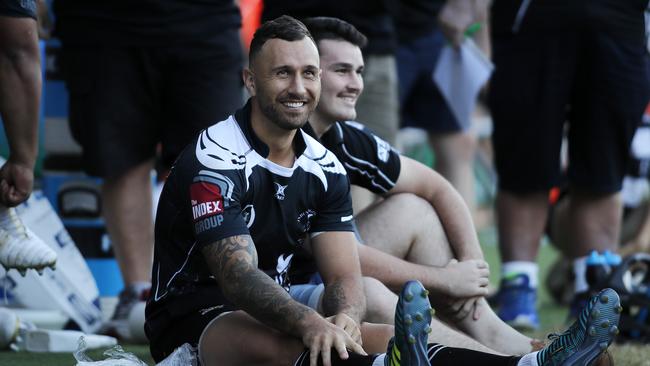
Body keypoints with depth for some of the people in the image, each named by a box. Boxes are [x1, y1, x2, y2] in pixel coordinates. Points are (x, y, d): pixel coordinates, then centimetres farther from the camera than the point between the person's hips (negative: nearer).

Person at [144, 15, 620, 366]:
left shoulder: (325, 168, 9)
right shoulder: (217, 157, -14)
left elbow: (344, 274, -1)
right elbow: (237, 276, -25)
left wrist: (345, 318, -27)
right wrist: (310, 325, -43)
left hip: (273, 315, 7)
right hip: (194, 319, -7)